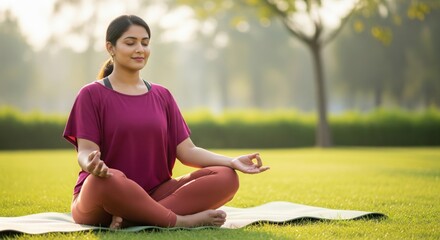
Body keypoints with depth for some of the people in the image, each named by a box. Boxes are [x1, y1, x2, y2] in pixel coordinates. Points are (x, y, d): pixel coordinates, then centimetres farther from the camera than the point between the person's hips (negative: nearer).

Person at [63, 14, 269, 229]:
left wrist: (232, 161, -10)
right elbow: (85, 152, -9)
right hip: (97, 200, -5)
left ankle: (132, 219, -27)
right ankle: (180, 221, -22)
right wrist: (93, 165, -35)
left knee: (226, 177, -17)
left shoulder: (162, 96, 14)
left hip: (154, 195, 5)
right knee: (107, 179, -41)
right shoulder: (92, 94, 1)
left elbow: (187, 151, 7)